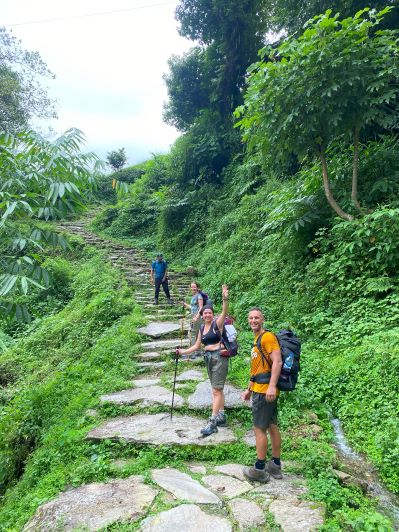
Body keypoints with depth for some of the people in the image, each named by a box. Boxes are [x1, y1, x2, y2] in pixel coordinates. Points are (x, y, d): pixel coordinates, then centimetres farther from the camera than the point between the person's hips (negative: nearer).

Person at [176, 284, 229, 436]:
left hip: (219, 357, -8)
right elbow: (197, 346, 19)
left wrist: (225, 299, -45)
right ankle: (222, 417, 28)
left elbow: (224, 313, -29)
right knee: (218, 389, 17)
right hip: (209, 358, 8)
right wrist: (182, 351, 14)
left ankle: (212, 423, -3)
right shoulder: (202, 328, 11)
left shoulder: (217, 323, -9)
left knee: (216, 390, -6)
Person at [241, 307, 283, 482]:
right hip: (260, 389, 9)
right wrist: (249, 389, 22)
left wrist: (272, 386, -29)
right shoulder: (257, 339, 15)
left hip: (265, 391, -9)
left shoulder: (267, 336, -14)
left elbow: (277, 362, -23)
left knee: (259, 428, 0)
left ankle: (259, 470, 12)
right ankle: (275, 466, 26)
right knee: (272, 426, 15)